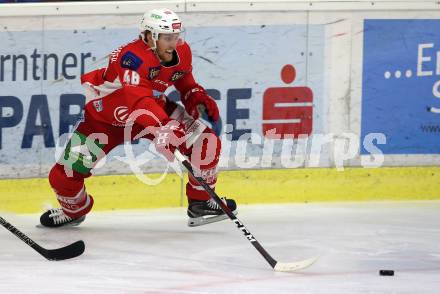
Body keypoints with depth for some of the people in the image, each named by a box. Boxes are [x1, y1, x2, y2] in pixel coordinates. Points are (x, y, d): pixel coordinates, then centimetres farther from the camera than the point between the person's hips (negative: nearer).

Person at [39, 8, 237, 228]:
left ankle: (201, 202, 5)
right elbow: (137, 99, -51)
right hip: (105, 114, -5)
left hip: (154, 106, 5)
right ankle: (74, 210, 24)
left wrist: (198, 98, -9)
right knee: (65, 173, -9)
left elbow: (185, 82, 12)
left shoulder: (181, 52, -12)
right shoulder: (132, 57, -36)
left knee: (206, 141, -12)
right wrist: (162, 129, -66)